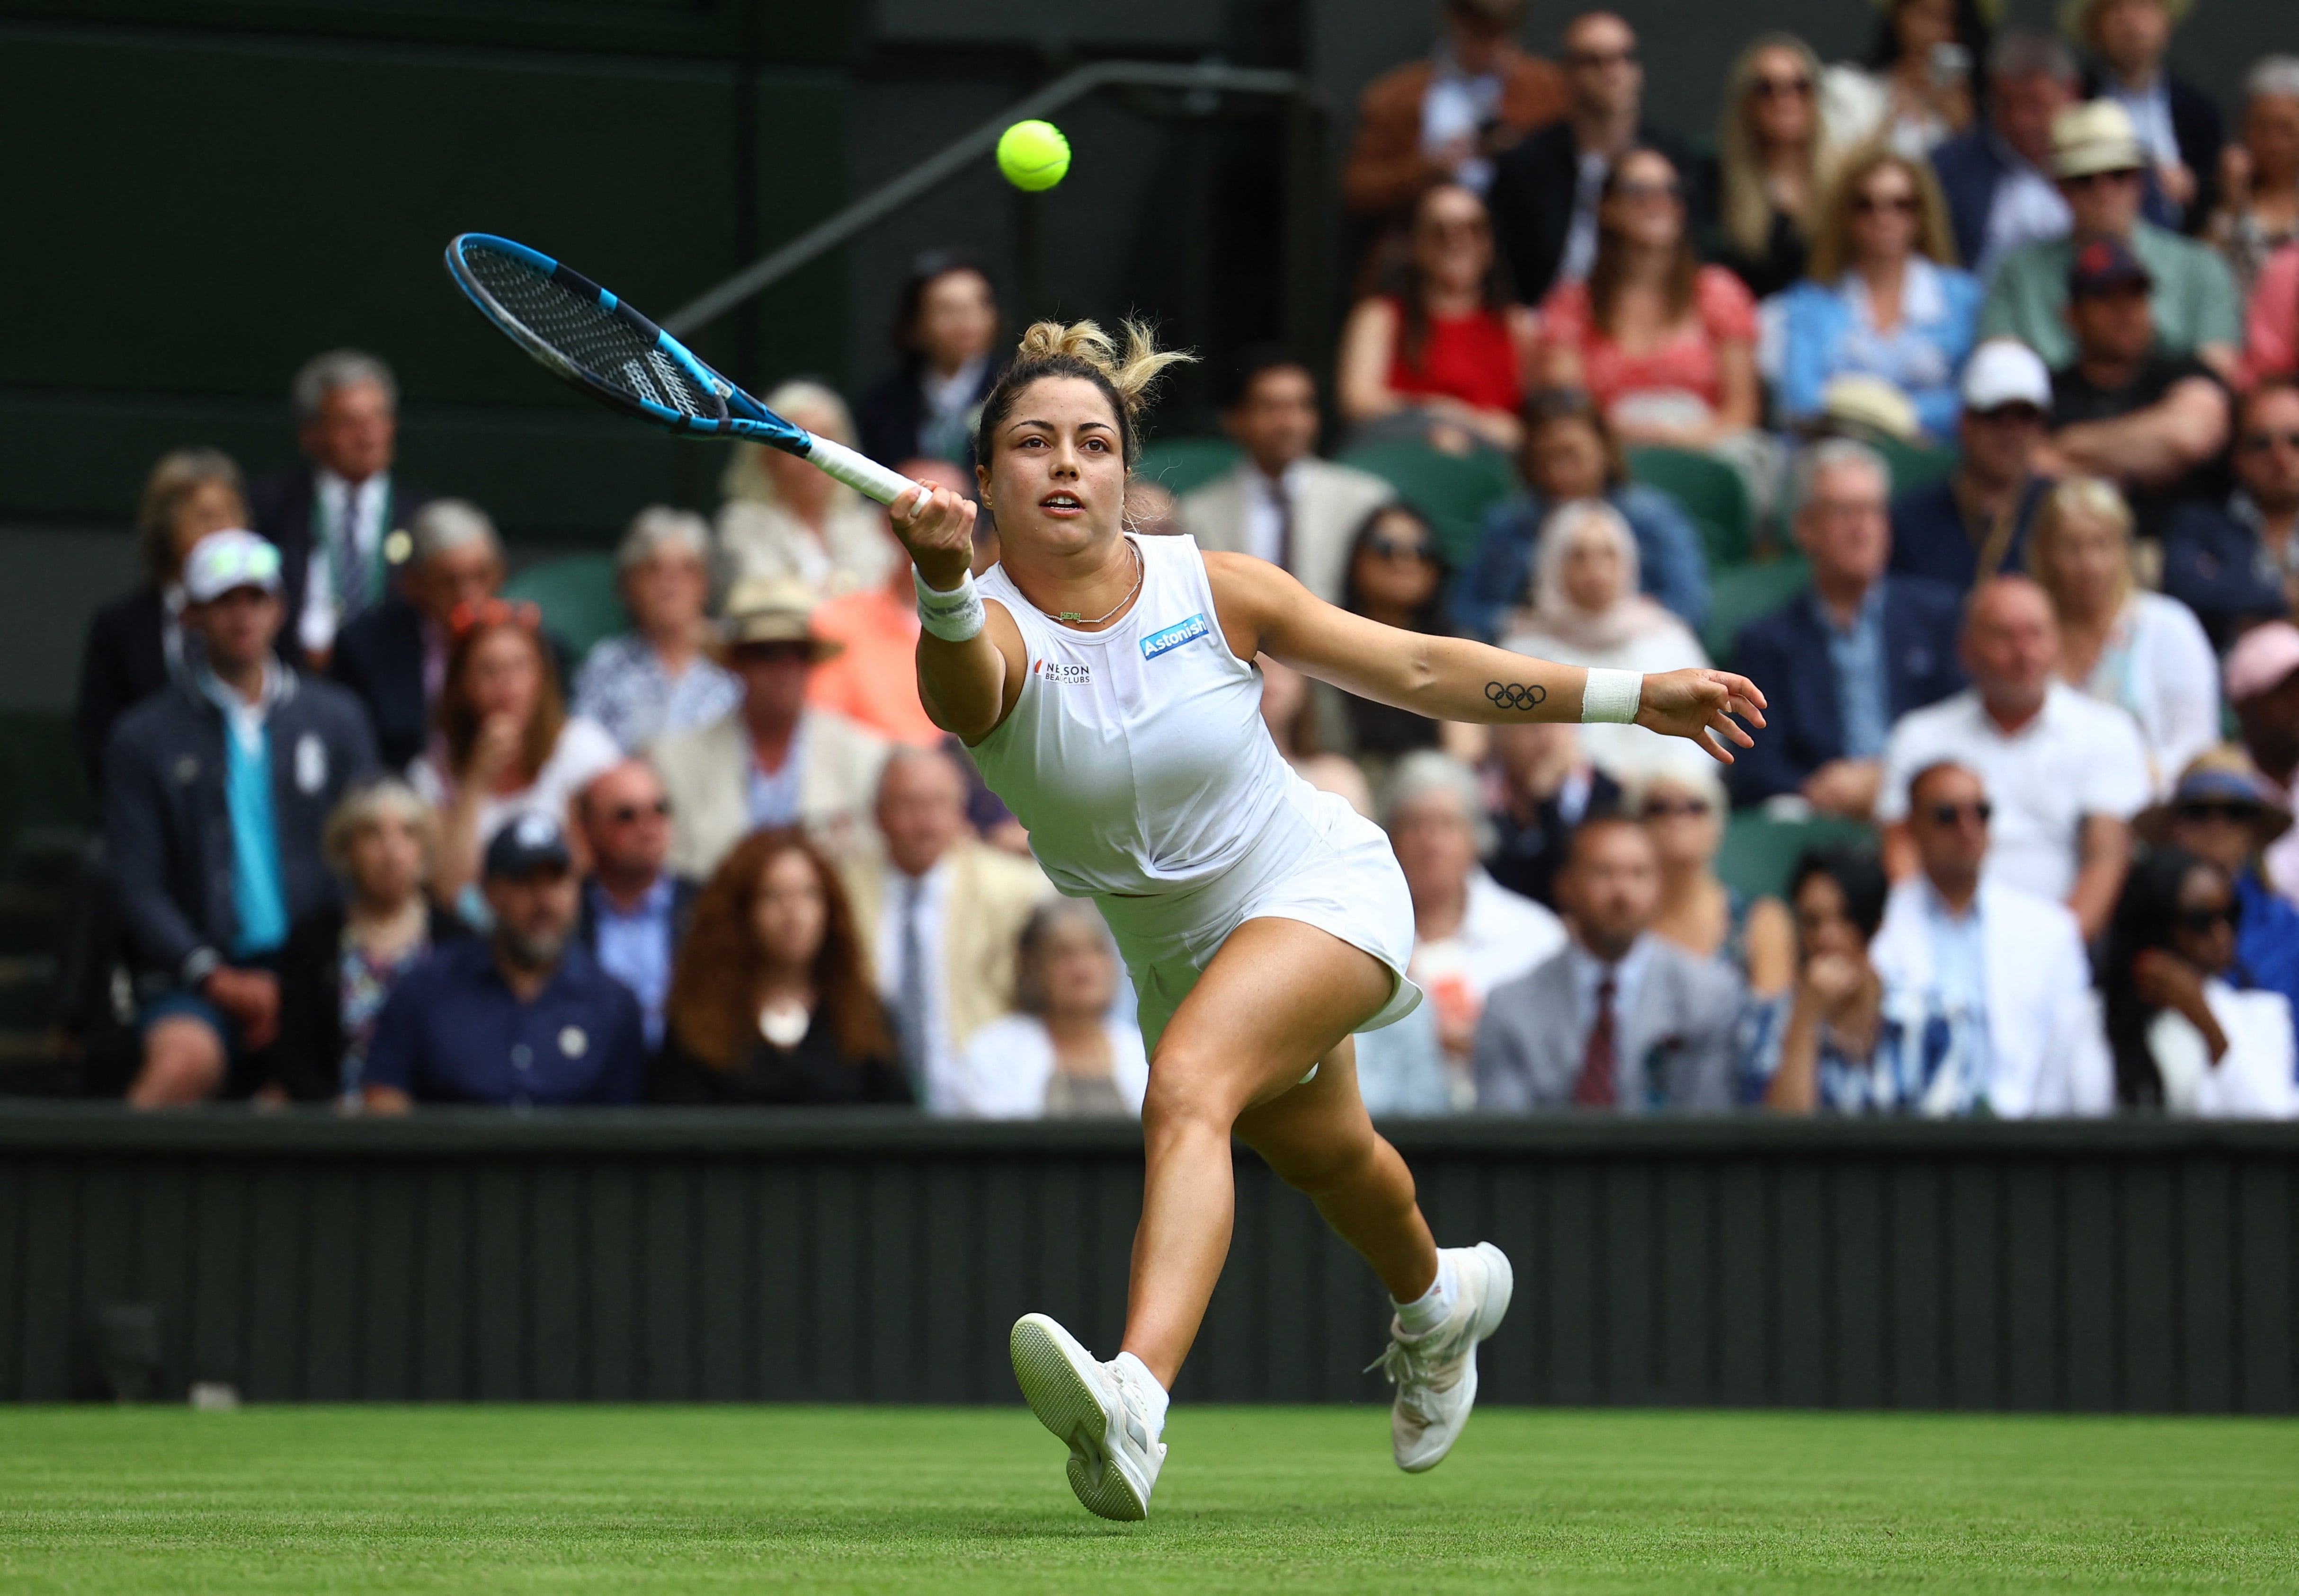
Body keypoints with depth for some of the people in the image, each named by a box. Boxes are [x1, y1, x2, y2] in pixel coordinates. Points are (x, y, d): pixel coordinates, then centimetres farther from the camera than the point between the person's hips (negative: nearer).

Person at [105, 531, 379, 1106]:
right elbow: (138, 888, 4)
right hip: (201, 978, -2)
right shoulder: (143, 738, 9)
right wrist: (216, 979, -10)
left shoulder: (336, 719, 16)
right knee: (183, 1057, -36)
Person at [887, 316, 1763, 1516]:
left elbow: (1418, 668, -6)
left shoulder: (1208, 587, -16)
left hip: (1320, 888, -4)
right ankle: (1437, 1301, 64)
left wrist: (1631, 697, -6)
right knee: (1324, 1157, 28)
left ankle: (1135, 1404, -50)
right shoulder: (985, 636, -18)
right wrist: (942, 585, -68)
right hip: (1179, 952, 4)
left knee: (1186, 1091, -32)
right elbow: (962, 682, -45)